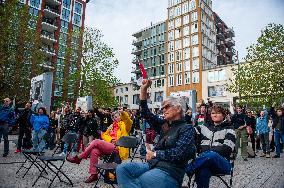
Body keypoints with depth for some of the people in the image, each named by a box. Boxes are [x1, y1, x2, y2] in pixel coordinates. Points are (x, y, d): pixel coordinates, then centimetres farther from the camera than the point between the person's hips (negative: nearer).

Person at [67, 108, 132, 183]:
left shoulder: (124, 125, 6)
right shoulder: (112, 125, 26)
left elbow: (129, 122, -17)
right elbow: (105, 134, 21)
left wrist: (123, 113, -30)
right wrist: (111, 139, 1)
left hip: (116, 148, -7)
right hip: (109, 146, 7)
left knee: (96, 141, -22)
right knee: (94, 151, -21)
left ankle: (79, 158, -13)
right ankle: (94, 174, -13)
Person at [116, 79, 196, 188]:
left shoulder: (187, 129, -3)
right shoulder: (165, 125, 14)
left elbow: (178, 153, -16)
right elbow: (146, 114, 12)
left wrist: (155, 154, -8)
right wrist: (144, 89, 7)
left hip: (170, 172, -6)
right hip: (153, 165, 6)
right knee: (122, 169, -17)